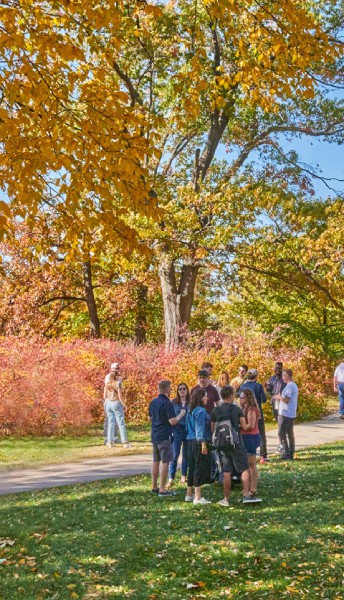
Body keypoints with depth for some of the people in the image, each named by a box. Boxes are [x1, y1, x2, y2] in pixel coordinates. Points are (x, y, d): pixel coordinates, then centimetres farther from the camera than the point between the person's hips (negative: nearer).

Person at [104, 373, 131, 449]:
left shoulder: (107, 385, 7)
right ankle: (125, 443, -6)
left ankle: (110, 443, 6)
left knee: (111, 423, 9)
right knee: (121, 424, -4)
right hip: (116, 403, -5)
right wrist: (124, 405, -3)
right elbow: (120, 396, -12)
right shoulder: (118, 384, -8)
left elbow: (105, 397, 9)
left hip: (108, 404, 5)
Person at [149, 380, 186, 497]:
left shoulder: (153, 402, 9)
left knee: (156, 461, 15)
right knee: (165, 462, -4)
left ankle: (154, 487, 22)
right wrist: (181, 414, -4)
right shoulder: (167, 403, -16)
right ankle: (162, 489, -4)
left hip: (154, 435, 8)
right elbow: (172, 421, -19)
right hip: (164, 436, -8)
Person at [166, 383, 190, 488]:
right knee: (175, 454, -6)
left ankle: (183, 476, 22)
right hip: (177, 429, -1)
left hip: (189, 429, 1)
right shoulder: (173, 402, 3)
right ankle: (171, 478, -4)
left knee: (186, 454, 9)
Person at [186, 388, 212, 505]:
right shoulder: (201, 411, -13)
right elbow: (200, 429, -18)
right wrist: (204, 444, -20)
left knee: (193, 468, 16)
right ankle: (197, 497, -4)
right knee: (200, 468, -5)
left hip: (191, 441, 9)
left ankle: (189, 494, 25)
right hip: (199, 442, -9)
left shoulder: (191, 411, 14)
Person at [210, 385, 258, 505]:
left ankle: (226, 499, 8)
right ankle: (246, 495, -2)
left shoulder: (215, 411, 2)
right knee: (245, 469, 5)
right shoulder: (237, 409, -5)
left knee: (226, 473, 6)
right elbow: (244, 426, -2)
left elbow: (212, 429, 5)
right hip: (236, 443, -3)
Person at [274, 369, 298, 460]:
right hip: (292, 414, 10)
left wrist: (280, 397, -6)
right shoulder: (294, 385, 16)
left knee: (282, 433, -4)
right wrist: (281, 397, 12)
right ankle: (291, 454, 13)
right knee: (290, 434, 10)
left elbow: (286, 400, -23)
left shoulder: (289, 386, -17)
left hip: (285, 414, -10)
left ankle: (286, 453, -5)